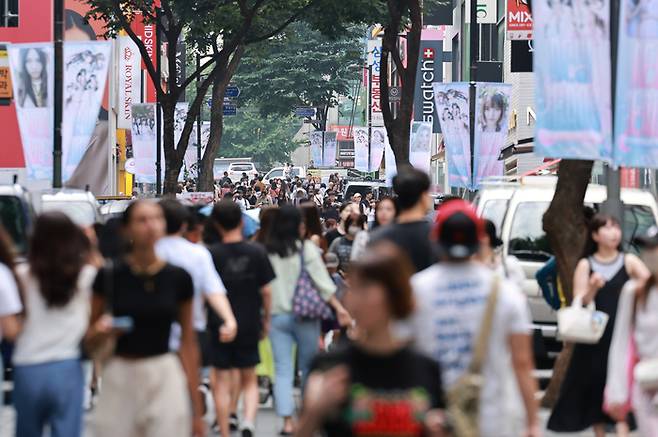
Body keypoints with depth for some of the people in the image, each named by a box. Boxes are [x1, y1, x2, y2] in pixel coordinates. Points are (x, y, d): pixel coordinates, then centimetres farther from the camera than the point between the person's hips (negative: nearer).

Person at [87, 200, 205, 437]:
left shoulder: (178, 278, 1)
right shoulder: (109, 276, -1)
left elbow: (188, 344, 6)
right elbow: (90, 341, 9)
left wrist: (196, 408, 6)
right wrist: (102, 332, -16)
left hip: (165, 380, 0)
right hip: (119, 378, 0)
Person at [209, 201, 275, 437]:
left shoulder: (212, 254, -8)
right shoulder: (257, 252, -5)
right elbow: (266, 290, -2)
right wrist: (266, 320, 11)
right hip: (249, 324, 1)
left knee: (222, 382, 8)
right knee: (249, 380, 14)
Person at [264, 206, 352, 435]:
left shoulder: (266, 252, -2)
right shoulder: (307, 249, -7)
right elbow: (323, 281, -8)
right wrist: (339, 308, -2)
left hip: (277, 315, 1)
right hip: (304, 315, -1)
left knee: (282, 370, 1)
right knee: (309, 367, 14)